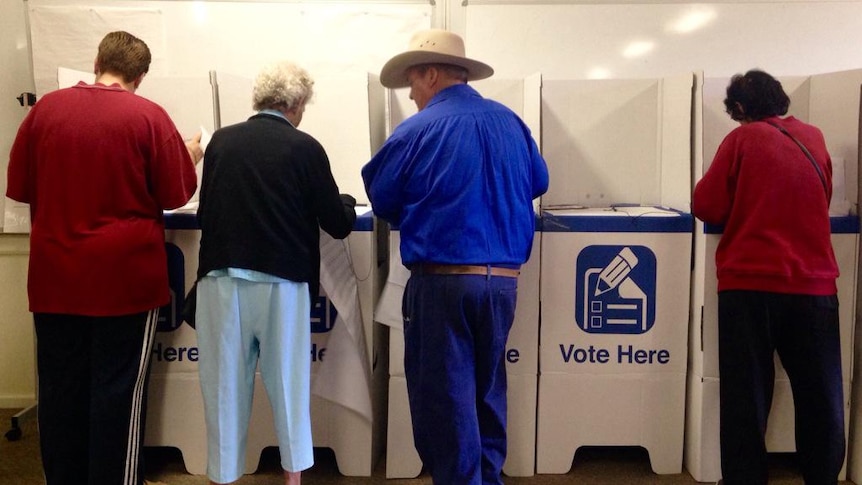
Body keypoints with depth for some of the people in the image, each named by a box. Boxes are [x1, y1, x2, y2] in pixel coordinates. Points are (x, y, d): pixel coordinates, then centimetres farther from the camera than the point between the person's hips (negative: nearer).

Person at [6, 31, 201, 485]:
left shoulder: (46, 107, 2)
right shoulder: (148, 116, -9)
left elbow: (19, 187, 8)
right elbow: (176, 195, -3)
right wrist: (191, 156, 15)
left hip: (55, 277, 4)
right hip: (125, 277, -3)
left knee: (61, 388, 15)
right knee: (117, 390, 7)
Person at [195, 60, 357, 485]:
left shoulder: (221, 140, 4)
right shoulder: (305, 147, -5)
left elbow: (204, 212, 15)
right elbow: (339, 224, -1)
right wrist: (346, 204, 22)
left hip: (221, 278, 2)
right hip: (281, 281, -2)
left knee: (226, 385, 11)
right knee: (288, 383, 13)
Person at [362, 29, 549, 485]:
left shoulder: (417, 130, -8)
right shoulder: (510, 121, 6)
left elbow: (383, 202, 1)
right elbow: (538, 183, 19)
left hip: (443, 280, -5)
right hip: (502, 279, 6)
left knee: (444, 395, 6)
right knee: (487, 388, 20)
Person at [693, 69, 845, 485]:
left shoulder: (742, 139, -2)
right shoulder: (814, 138, 10)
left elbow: (707, 207, -4)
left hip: (750, 282, -3)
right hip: (814, 283, 3)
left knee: (746, 400, 4)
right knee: (820, 399, 13)